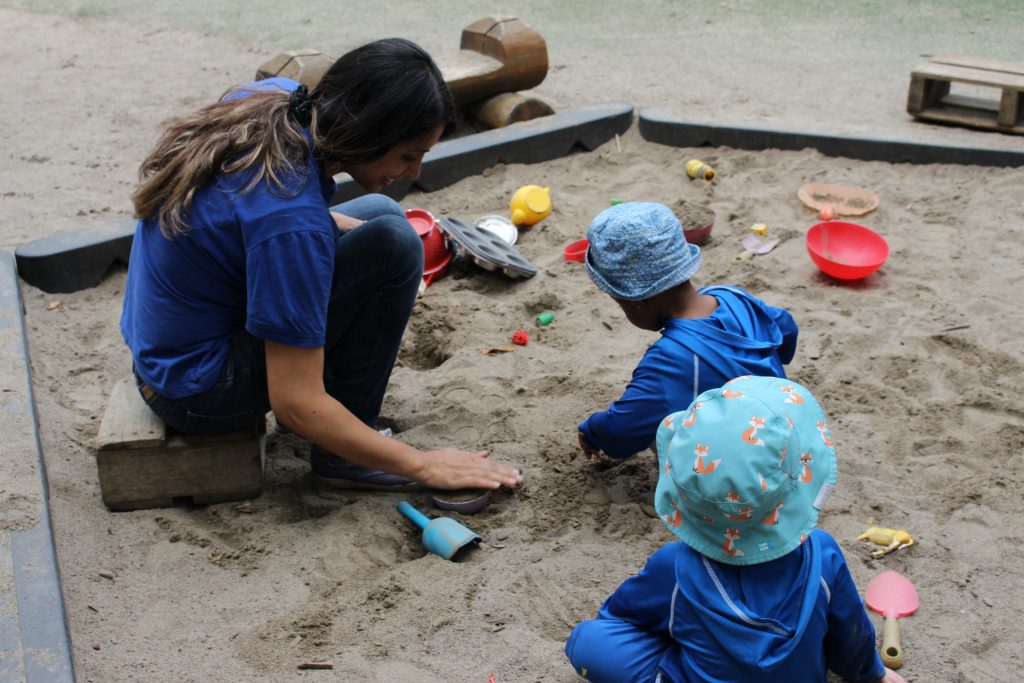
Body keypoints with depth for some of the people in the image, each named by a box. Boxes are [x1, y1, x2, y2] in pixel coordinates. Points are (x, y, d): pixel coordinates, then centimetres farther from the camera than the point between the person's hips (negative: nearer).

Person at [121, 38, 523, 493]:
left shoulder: (276, 97, -8)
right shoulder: (292, 225, -33)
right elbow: (296, 407, -27)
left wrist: (350, 228, 6)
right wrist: (422, 465, -17)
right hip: (199, 394, -9)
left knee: (381, 212, 11)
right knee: (394, 243, -19)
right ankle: (339, 455, -7)